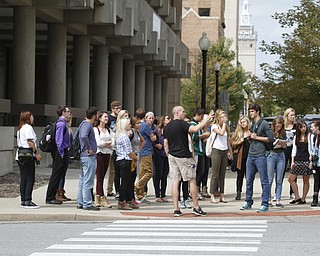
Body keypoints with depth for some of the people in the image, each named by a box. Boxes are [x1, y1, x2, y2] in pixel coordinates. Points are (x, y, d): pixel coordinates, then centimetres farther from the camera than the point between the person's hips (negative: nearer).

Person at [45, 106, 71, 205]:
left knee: (59, 176, 12)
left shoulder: (63, 123, 16)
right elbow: (59, 140, -20)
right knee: (56, 175, -6)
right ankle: (50, 198, -2)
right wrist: (62, 153, -18)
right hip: (60, 153, -10)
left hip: (63, 152, 10)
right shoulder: (61, 123, -15)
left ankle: (52, 197, 17)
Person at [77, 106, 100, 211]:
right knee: (88, 182, -6)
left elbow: (75, 136, 24)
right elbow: (84, 136, -33)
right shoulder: (87, 125, -15)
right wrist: (89, 149, -22)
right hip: (89, 157, -10)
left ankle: (80, 203, 18)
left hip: (83, 156, 10)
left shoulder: (83, 124, 14)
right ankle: (87, 204, -3)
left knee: (82, 181, 13)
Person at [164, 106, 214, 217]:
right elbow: (195, 129, -28)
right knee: (192, 180, 3)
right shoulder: (181, 124, -12)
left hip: (172, 156, 7)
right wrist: (207, 119, -23)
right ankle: (196, 207, 6)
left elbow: (165, 144, 11)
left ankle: (176, 209, 1)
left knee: (175, 181, 5)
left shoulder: (167, 127, 10)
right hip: (183, 156, -6)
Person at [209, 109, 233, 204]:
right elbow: (221, 133, -25)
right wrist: (224, 123, -13)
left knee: (222, 175, 8)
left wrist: (230, 152, 17)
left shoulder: (225, 127, 14)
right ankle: (212, 197, -5)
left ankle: (222, 196, 11)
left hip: (224, 152, 6)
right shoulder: (214, 126, -6)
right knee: (215, 175, -6)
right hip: (216, 151, -6)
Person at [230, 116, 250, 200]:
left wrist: (250, 138, -12)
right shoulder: (237, 132, 10)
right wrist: (239, 141, -5)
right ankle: (238, 193, 5)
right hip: (240, 157, 1)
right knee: (240, 175, 3)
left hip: (249, 156, -1)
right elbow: (232, 144, 11)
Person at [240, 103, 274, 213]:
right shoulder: (252, 124, 18)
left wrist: (257, 137, -10)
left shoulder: (264, 123, -5)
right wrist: (249, 137, 5)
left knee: (264, 181, -4)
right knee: (249, 180, 11)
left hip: (260, 156, -8)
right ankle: (248, 202, 20)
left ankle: (265, 204, -2)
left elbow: (271, 138, -10)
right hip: (250, 155, 8)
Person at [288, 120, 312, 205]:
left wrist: (311, 161, -9)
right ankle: (297, 197, 4)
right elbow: (294, 149, 14)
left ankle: (303, 199, 7)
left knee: (306, 180, 1)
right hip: (297, 160, 5)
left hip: (306, 160, -4)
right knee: (291, 179, -3)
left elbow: (311, 149, -1)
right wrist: (292, 161, 5)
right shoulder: (296, 137, 14)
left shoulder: (309, 136, 2)